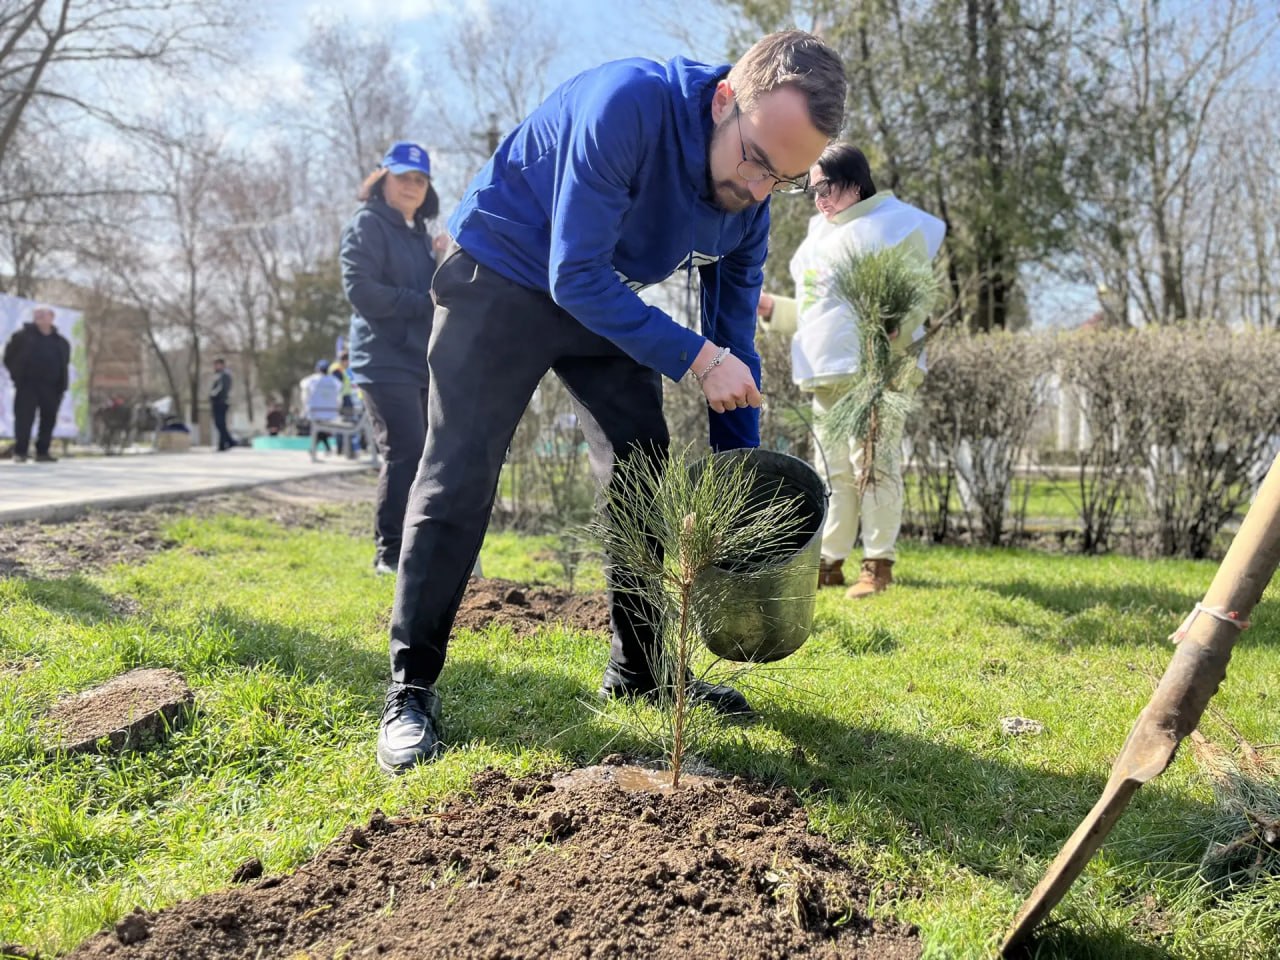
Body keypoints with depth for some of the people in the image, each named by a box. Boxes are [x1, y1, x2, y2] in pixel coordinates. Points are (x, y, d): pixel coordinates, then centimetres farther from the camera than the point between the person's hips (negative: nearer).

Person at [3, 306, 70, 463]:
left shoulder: (61, 342, 10)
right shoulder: (23, 336, 2)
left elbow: (64, 363, 20)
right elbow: (9, 356, 7)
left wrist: (62, 383, 11)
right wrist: (17, 374, 0)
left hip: (52, 387, 3)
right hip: (27, 385, -3)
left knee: (49, 419, 5)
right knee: (24, 418, -7)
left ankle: (42, 451, 15)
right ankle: (20, 452, -3)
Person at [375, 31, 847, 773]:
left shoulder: (750, 199, -11)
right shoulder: (629, 104, -33)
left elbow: (734, 337, -2)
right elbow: (574, 273, -32)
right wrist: (695, 358, -34)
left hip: (601, 296, 7)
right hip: (502, 275, -6)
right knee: (459, 478, -11)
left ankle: (641, 669, 17)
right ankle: (412, 690, -3)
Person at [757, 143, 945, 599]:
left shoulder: (889, 223, 0)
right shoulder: (819, 234, 24)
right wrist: (768, 306, 15)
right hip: (825, 374, 8)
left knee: (874, 464, -8)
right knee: (833, 470, 9)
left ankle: (879, 564, -2)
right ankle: (829, 562, 14)